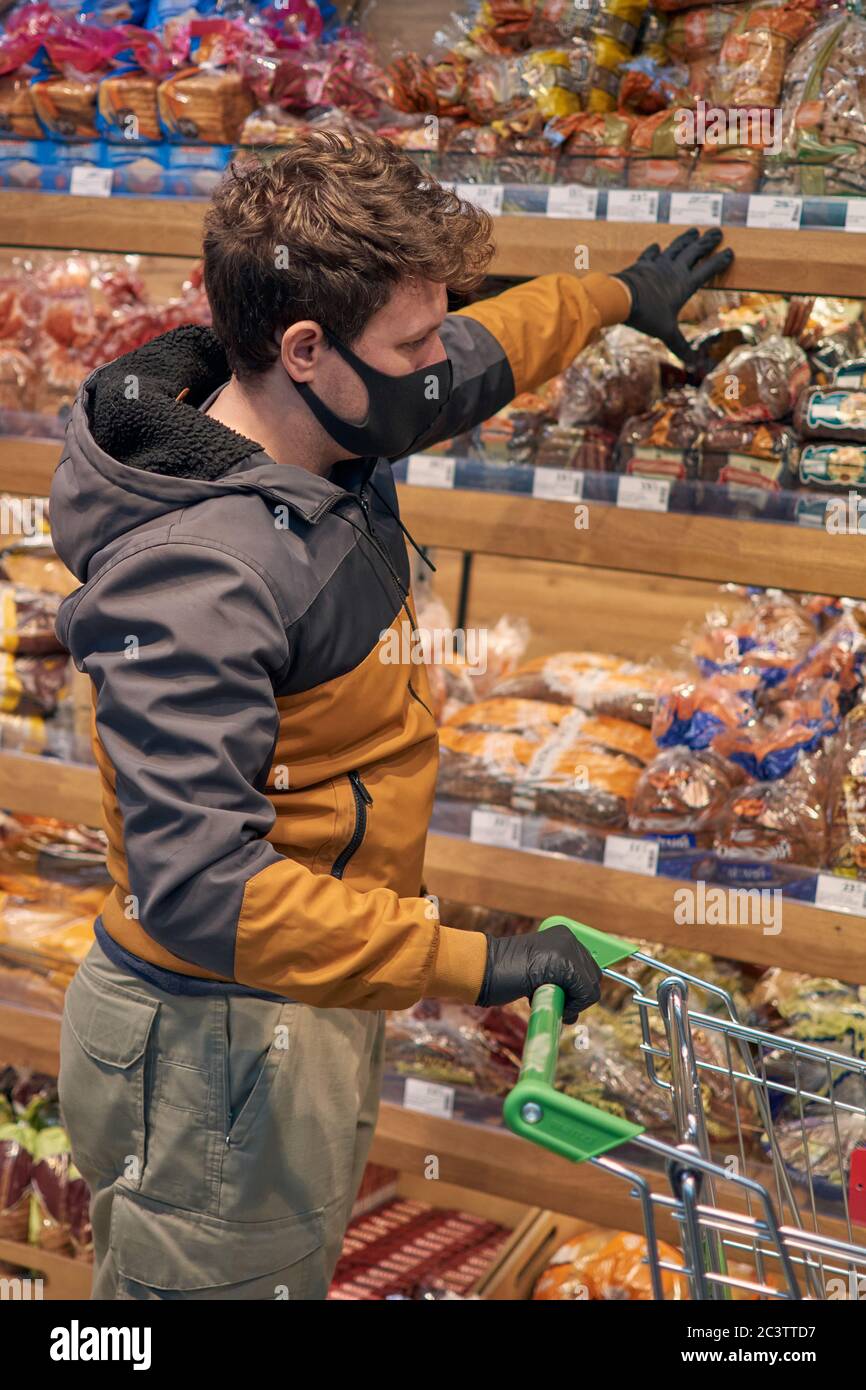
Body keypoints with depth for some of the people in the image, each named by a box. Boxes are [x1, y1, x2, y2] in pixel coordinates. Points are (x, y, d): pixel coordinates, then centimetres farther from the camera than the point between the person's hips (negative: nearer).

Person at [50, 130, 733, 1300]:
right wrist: (472, 963, -33)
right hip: (223, 1048, -8)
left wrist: (621, 295, 35)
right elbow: (198, 885, -33)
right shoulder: (191, 576, -31)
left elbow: (485, 352, 19)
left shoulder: (332, 432, -3)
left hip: (320, 1005, 9)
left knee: (300, 1263, 24)